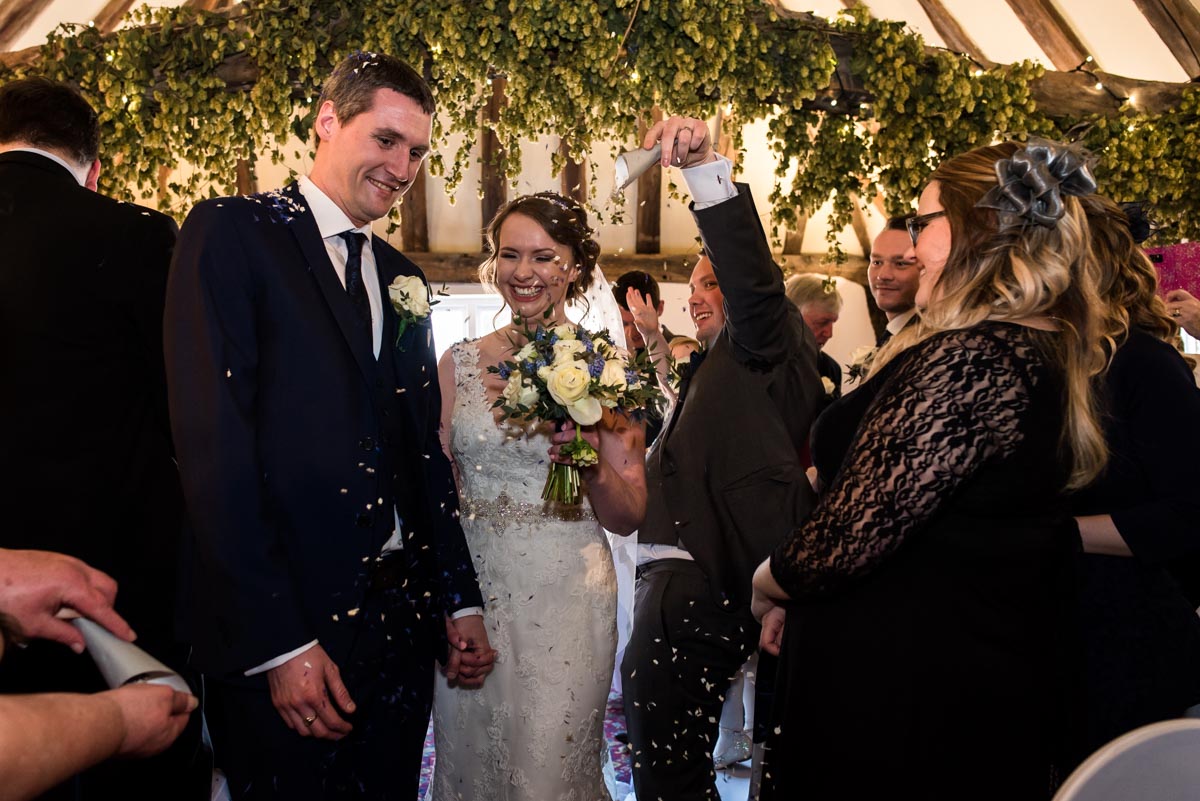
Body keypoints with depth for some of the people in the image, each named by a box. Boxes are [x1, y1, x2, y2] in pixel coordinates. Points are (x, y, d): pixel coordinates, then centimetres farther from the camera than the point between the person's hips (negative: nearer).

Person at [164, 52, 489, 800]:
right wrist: (278, 642, -18)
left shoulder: (404, 280, 13)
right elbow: (215, 444, -15)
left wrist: (461, 599, 10)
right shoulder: (232, 232, -6)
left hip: (402, 619, 6)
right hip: (282, 629, -6)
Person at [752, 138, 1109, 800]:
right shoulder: (1042, 354, 7)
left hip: (899, 686, -9)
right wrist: (797, 599, 10)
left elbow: (849, 535, -26)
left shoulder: (970, 358, -24)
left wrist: (768, 586, -4)